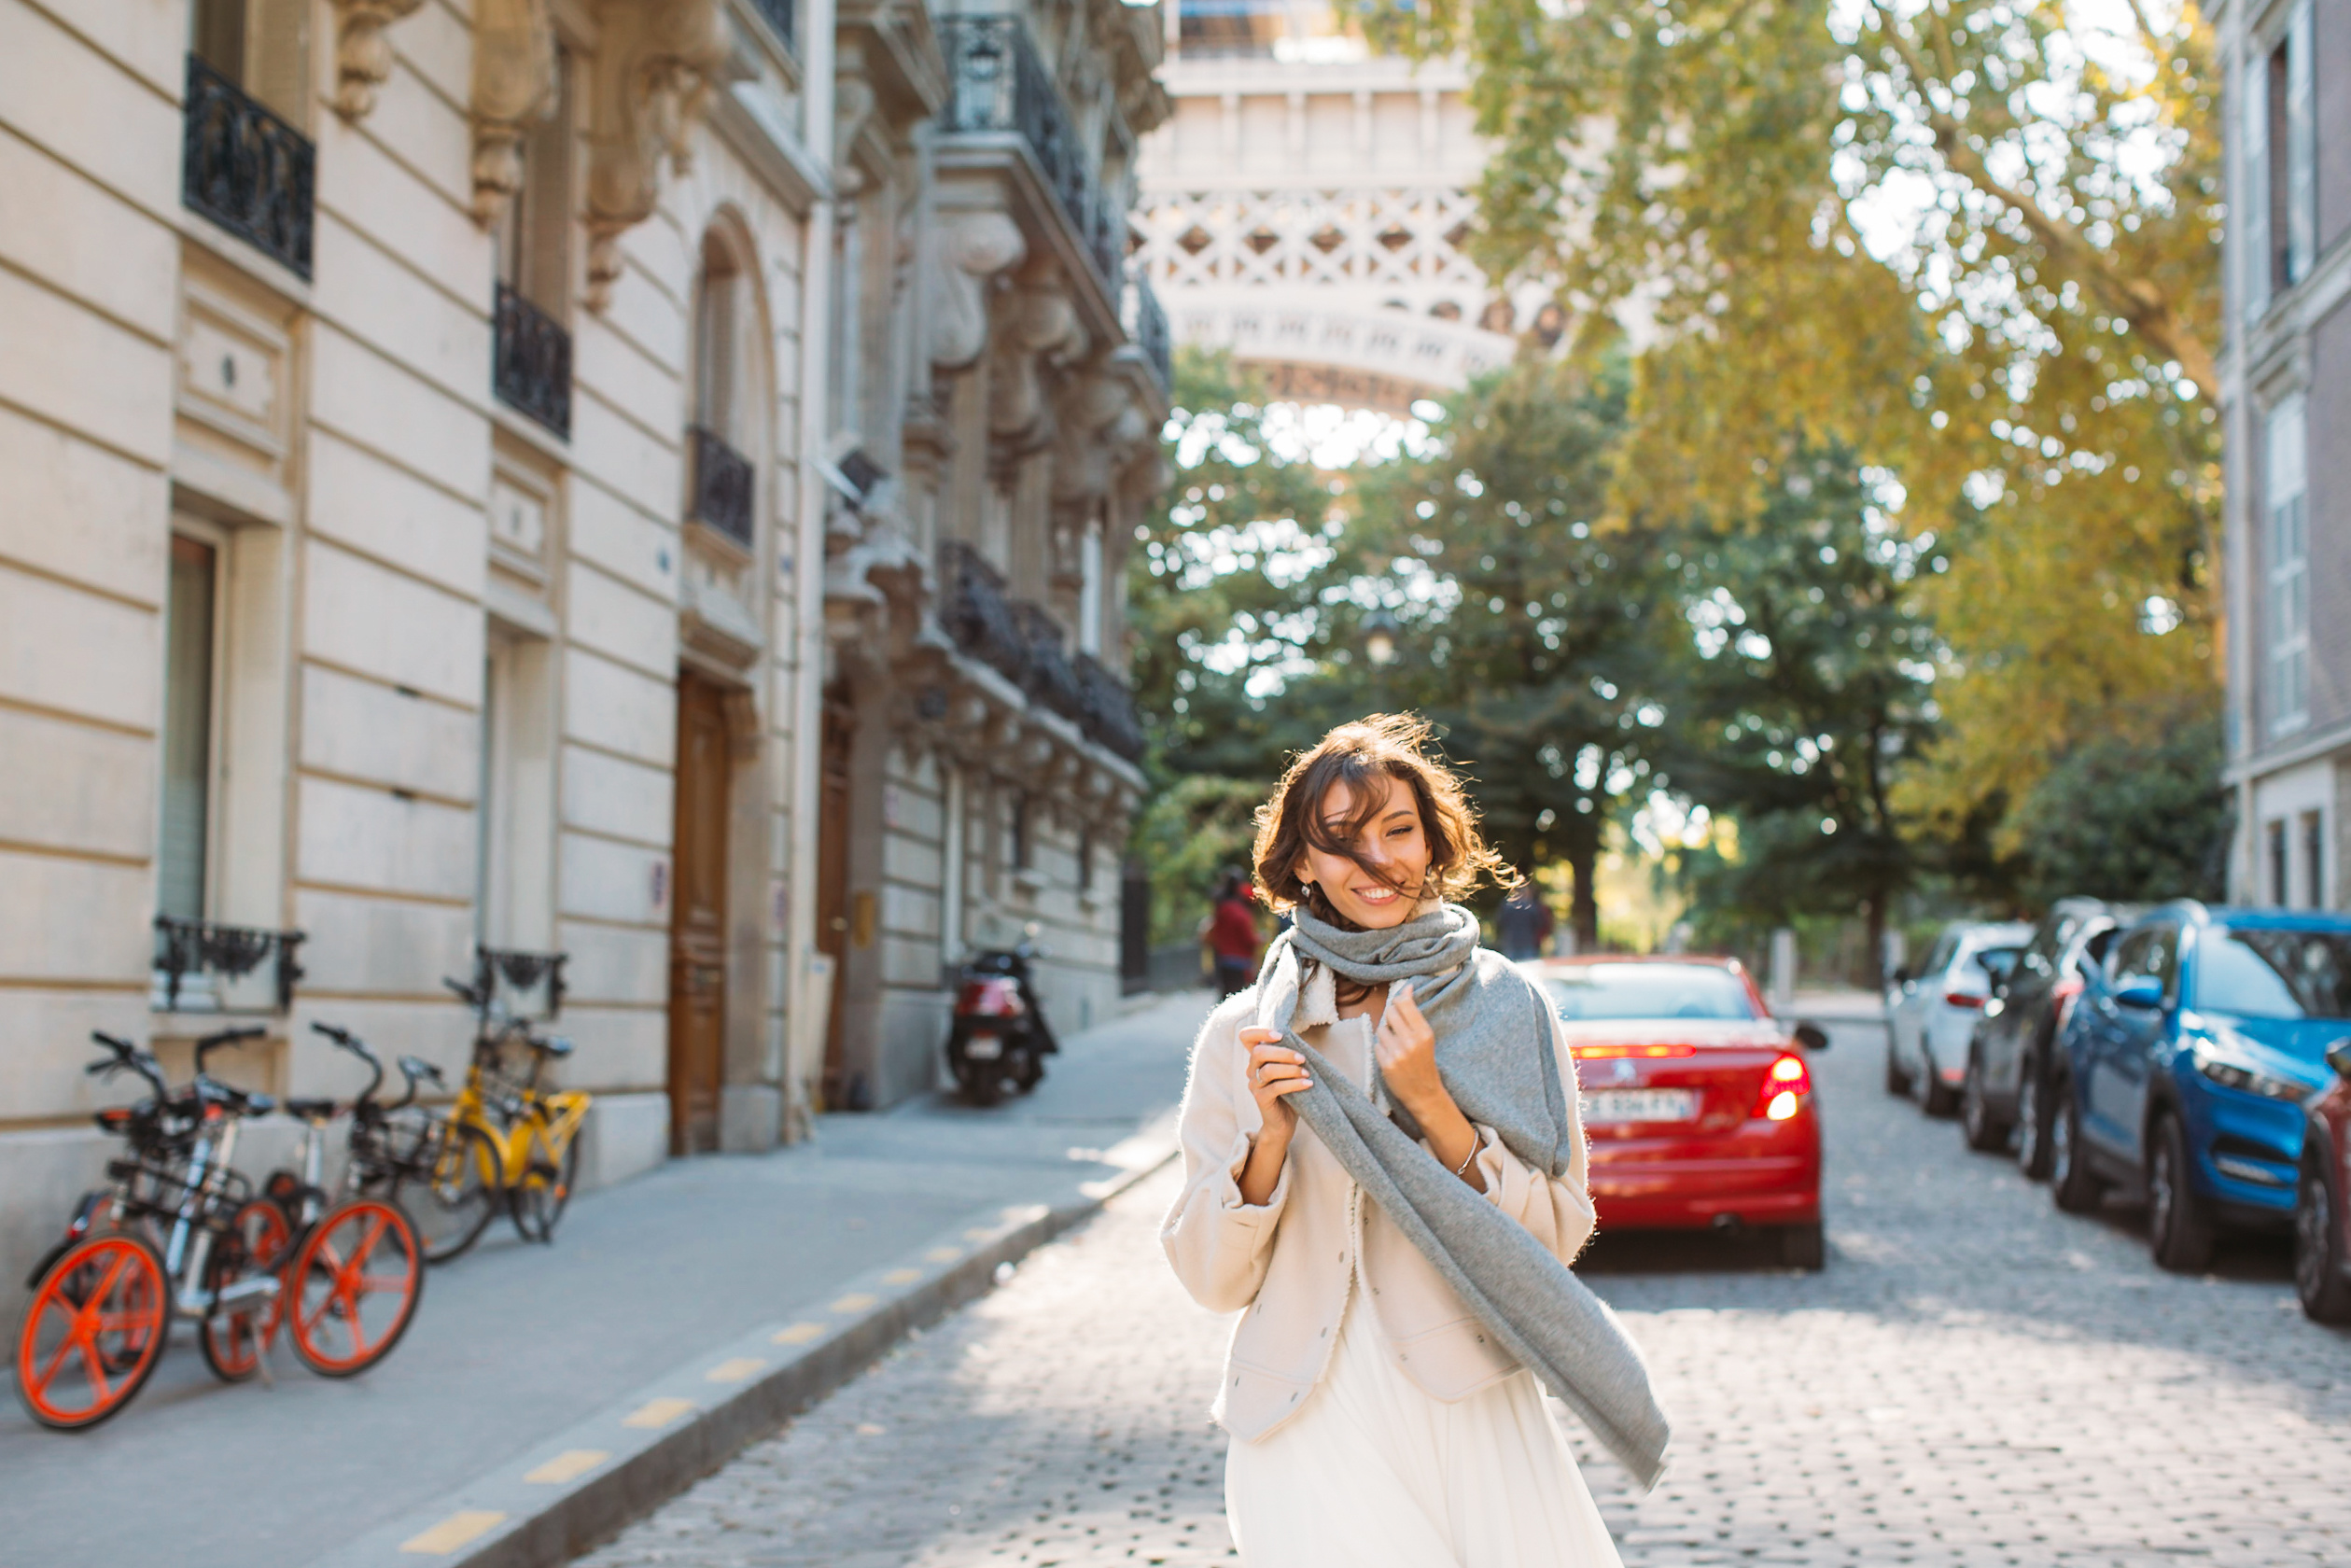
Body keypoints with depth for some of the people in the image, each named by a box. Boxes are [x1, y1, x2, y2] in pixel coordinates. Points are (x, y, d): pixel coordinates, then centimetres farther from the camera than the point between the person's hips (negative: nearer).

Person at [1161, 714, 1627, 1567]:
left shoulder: (1508, 1008, 5)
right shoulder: (1242, 1034, 4)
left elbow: (1557, 1239, 1)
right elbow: (1214, 1280, 4)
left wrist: (1435, 1109, -11)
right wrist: (1270, 1140, -13)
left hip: (1471, 1408, 1)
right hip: (1310, 1422, -1)